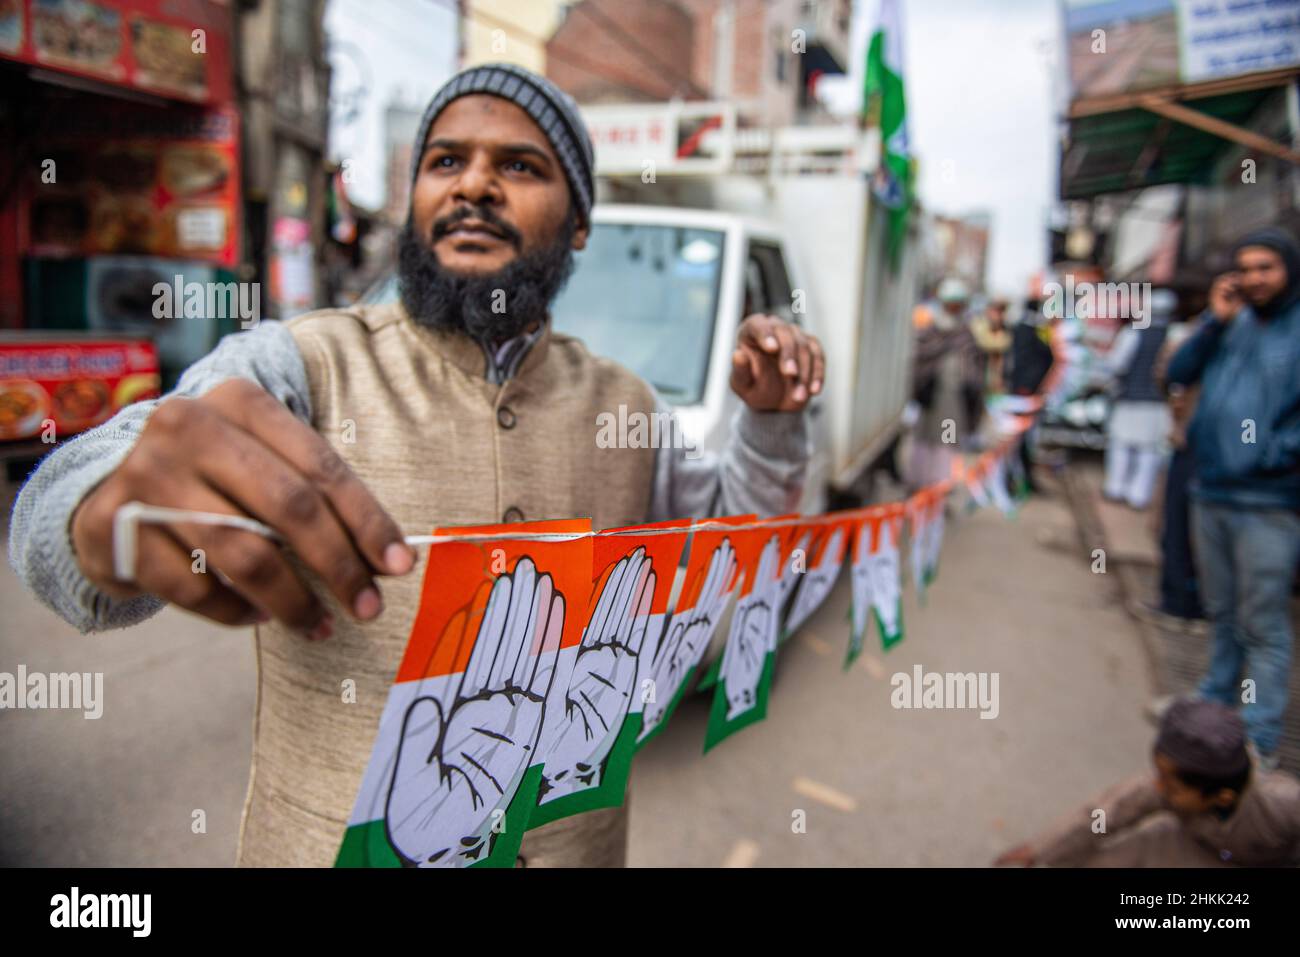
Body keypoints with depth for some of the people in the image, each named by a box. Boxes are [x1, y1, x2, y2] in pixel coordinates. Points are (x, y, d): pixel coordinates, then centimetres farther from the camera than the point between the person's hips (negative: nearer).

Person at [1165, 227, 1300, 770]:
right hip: (1210, 493, 5)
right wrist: (1213, 322, -6)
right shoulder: (1231, 323, 10)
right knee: (1222, 613, 19)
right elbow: (1178, 376, 3)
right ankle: (1218, 698, 35)